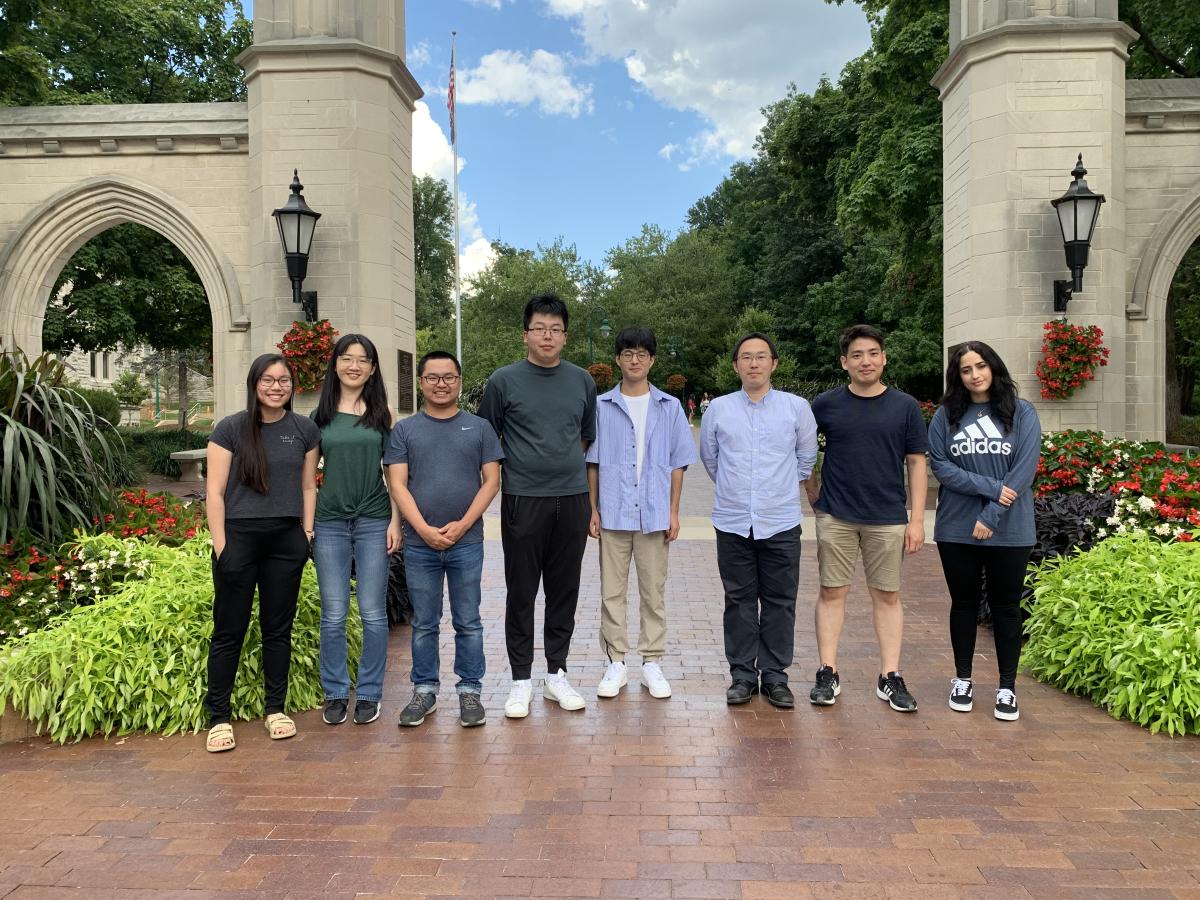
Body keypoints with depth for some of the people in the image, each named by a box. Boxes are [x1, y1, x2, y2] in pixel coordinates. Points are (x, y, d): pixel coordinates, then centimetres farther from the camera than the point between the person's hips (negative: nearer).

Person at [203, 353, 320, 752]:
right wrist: (220, 546, -8)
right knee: (229, 630, 3)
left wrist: (307, 532, 5)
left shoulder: (305, 430, 6)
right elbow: (215, 491, -4)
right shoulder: (230, 428, -3)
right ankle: (219, 718, 13)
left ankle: (276, 709, 22)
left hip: (287, 540, 3)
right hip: (240, 536, -2)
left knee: (278, 628, 10)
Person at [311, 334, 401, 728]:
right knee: (333, 614, 5)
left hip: (373, 520, -1)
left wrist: (395, 520, -3)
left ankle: (369, 693, 17)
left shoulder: (382, 413, 4)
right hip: (330, 521, 1)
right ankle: (335, 693, 19)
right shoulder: (320, 415, 6)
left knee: (373, 613, 4)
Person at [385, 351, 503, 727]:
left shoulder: (478, 427, 6)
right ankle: (424, 690, 22)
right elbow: (398, 484, 0)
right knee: (424, 623, 10)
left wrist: (462, 525, -10)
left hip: (467, 541, 0)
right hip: (419, 543, 1)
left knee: (468, 622, 7)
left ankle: (470, 691, 17)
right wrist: (424, 529, -12)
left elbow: (491, 481, 1)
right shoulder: (404, 430, 6)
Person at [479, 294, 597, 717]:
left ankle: (557, 674, 23)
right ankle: (521, 680, 16)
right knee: (521, 592, 4)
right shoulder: (504, 381, -1)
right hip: (523, 502, -3)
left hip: (572, 500, 3)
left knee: (564, 591, 10)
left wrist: (581, 484, 12)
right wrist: (496, 478, 1)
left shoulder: (582, 381, 8)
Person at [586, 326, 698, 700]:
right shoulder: (601, 406, 4)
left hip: (654, 514, 0)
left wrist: (673, 512, 2)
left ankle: (652, 662, 19)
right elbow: (592, 462, 6)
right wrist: (593, 509, 1)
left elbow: (677, 464, 6)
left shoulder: (669, 407, 5)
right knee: (612, 591, 6)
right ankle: (616, 663, 17)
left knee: (653, 592, 7)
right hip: (613, 513, 0)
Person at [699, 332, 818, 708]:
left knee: (780, 602, 5)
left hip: (781, 522, 0)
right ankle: (742, 674, 18)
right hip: (733, 522, 1)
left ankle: (775, 674, 17)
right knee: (739, 601, 7)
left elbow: (807, 456, 14)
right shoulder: (718, 409, 3)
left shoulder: (797, 407, 1)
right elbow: (709, 457, 18)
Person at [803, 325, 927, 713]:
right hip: (836, 516, 0)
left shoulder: (905, 406, 2)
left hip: (888, 519, 0)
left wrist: (917, 519, -2)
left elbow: (916, 462, 3)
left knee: (887, 596, 7)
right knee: (832, 593, 4)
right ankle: (828, 674, 14)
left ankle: (890, 677, 16)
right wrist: (812, 487, 8)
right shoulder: (826, 404, 0)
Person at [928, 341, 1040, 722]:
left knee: (1005, 606, 8)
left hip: (1010, 531, -1)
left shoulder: (1022, 413, 0)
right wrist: (991, 487, -14)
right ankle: (963, 680, 25)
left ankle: (1007, 687, 19)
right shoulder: (946, 415, 4)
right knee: (964, 603, 12)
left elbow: (1024, 470, -7)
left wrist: (992, 515, -14)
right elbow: (939, 464, -4)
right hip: (957, 529, 1)